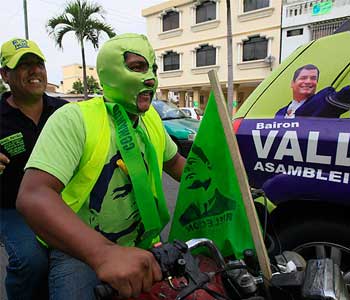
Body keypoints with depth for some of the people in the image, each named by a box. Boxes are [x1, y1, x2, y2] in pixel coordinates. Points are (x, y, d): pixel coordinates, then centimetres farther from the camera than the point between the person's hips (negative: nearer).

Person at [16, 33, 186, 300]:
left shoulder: (151, 118, 2)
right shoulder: (75, 118, -20)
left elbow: (173, 161, 17)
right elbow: (32, 195, -32)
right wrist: (104, 253, -46)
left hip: (140, 247, 6)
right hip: (78, 252, -5)